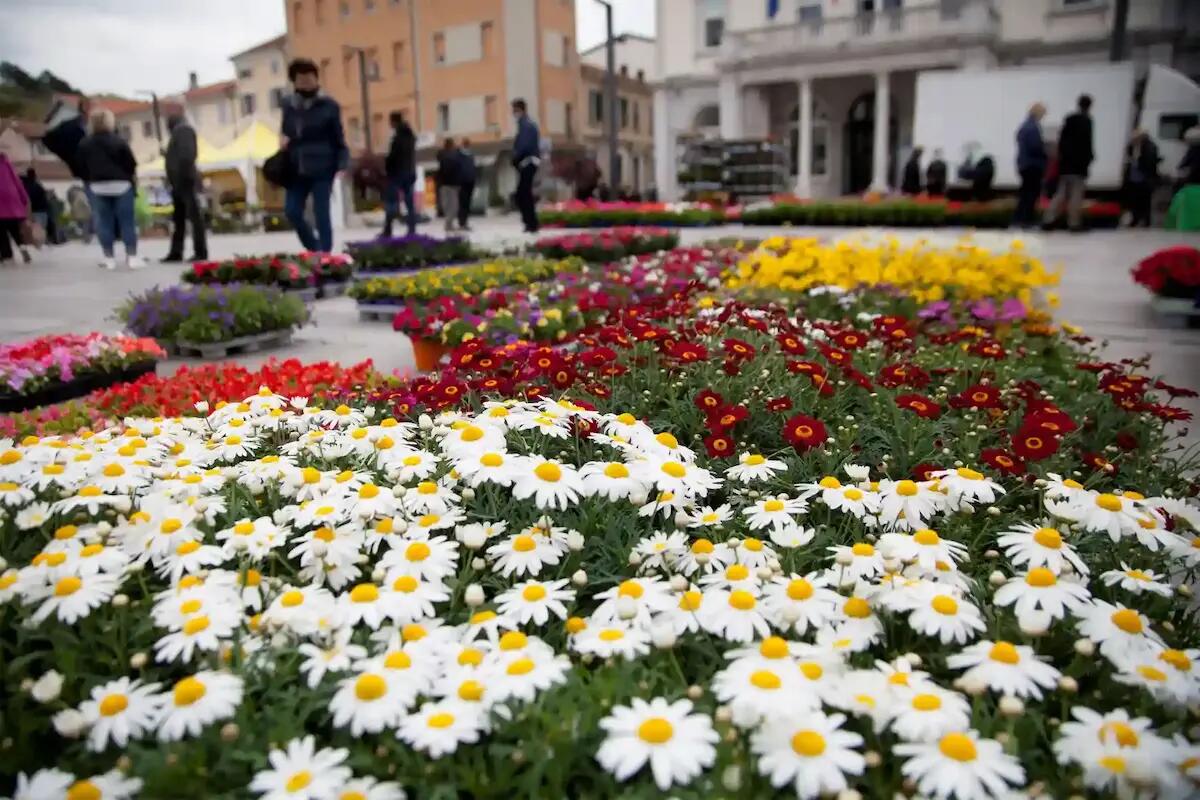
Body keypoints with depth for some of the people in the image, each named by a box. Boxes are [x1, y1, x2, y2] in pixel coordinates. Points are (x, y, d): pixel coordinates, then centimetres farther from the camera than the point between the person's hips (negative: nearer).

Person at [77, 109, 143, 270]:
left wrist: (89, 181, 17)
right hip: (121, 184, -3)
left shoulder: (84, 144, 3)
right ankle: (132, 257, -3)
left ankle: (109, 258, 6)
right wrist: (133, 180, 8)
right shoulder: (119, 141, -10)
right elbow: (131, 164, -8)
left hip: (98, 186, 3)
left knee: (104, 222, 6)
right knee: (127, 221, 0)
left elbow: (82, 168, 6)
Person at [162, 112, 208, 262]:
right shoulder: (179, 133, 25)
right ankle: (176, 252, 12)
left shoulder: (183, 130, -6)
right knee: (178, 218, 10)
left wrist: (183, 176, -22)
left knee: (194, 216, -8)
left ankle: (200, 252, -8)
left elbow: (186, 154, -19)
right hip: (179, 182, 10)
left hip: (185, 181, -10)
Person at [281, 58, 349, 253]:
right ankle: (315, 249, 19)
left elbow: (338, 138, -2)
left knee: (321, 214, -4)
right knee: (292, 212, 0)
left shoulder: (328, 105, -1)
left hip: (322, 168, -5)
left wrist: (341, 165, -14)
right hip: (296, 169, 5)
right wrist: (284, 139, -1)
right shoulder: (288, 105, 11)